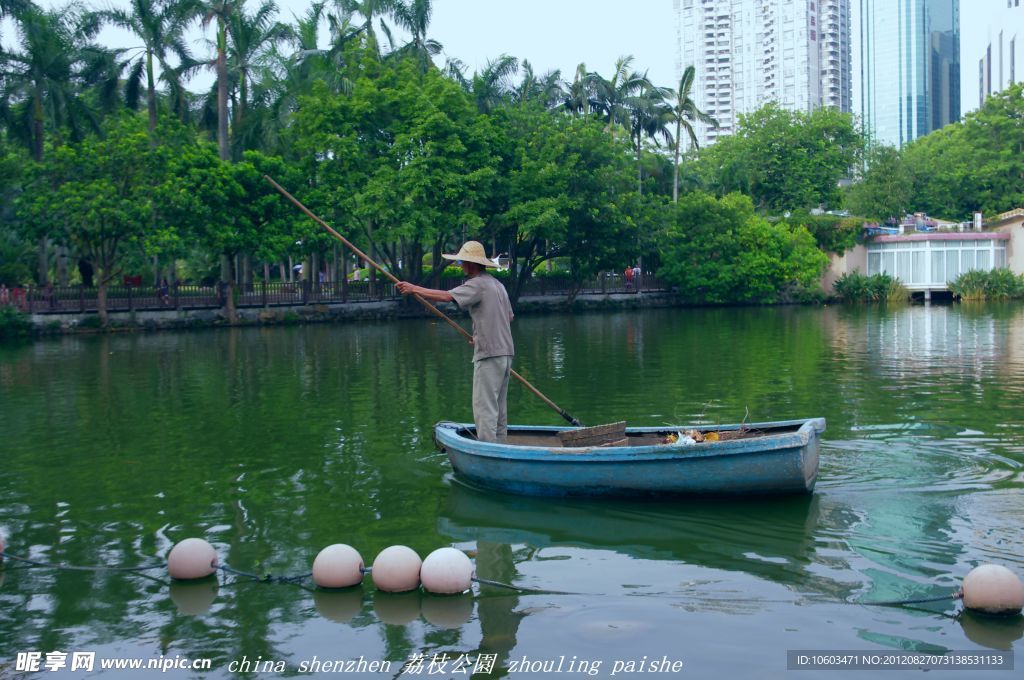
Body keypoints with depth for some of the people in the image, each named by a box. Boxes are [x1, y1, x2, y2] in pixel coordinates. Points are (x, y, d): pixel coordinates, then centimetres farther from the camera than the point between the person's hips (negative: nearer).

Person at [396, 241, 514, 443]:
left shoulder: (477, 284, -11)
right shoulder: (497, 284, 17)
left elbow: (446, 296, -22)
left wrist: (414, 289, -14)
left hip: (489, 354, -9)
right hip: (505, 352, 9)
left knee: (484, 407, -8)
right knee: (499, 407, 14)